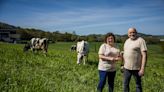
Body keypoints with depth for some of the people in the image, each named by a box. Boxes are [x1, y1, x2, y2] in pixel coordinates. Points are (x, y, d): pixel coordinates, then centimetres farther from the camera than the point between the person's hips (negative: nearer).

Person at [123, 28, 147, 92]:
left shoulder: (140, 40, -12)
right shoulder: (127, 41, 10)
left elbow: (144, 55, -17)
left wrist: (142, 68, -22)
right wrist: (123, 64, 14)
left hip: (136, 68, -6)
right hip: (126, 67, 6)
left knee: (138, 84, 10)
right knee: (125, 84, 14)